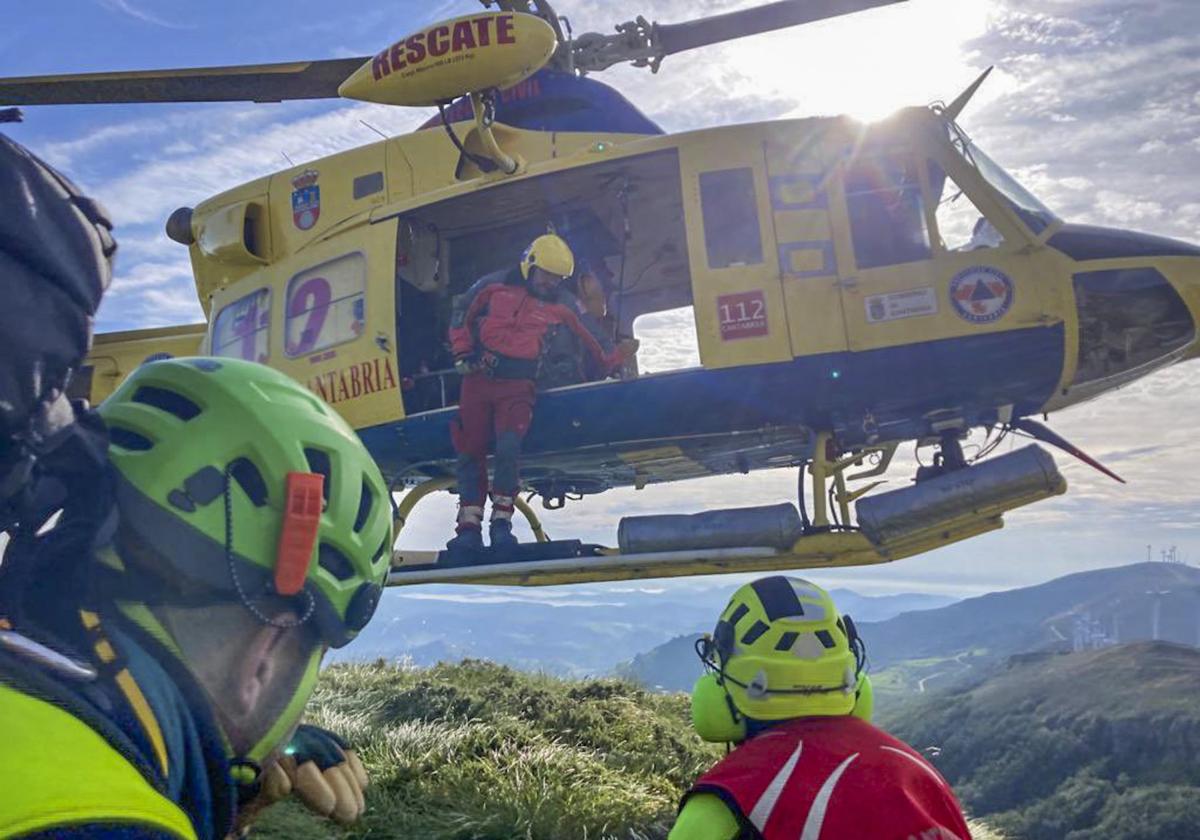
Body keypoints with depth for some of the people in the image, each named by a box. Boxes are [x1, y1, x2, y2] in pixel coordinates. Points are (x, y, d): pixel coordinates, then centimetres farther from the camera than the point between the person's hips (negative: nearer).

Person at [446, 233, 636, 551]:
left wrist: (613, 359, 6)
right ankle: (469, 527, 9)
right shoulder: (495, 287, 8)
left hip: (518, 387, -1)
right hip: (479, 379, 2)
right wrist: (462, 355, 5)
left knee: (508, 447, -23)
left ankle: (501, 521, -8)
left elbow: (590, 350, 17)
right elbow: (461, 314, 12)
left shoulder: (558, 310, 10)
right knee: (470, 451, 1)